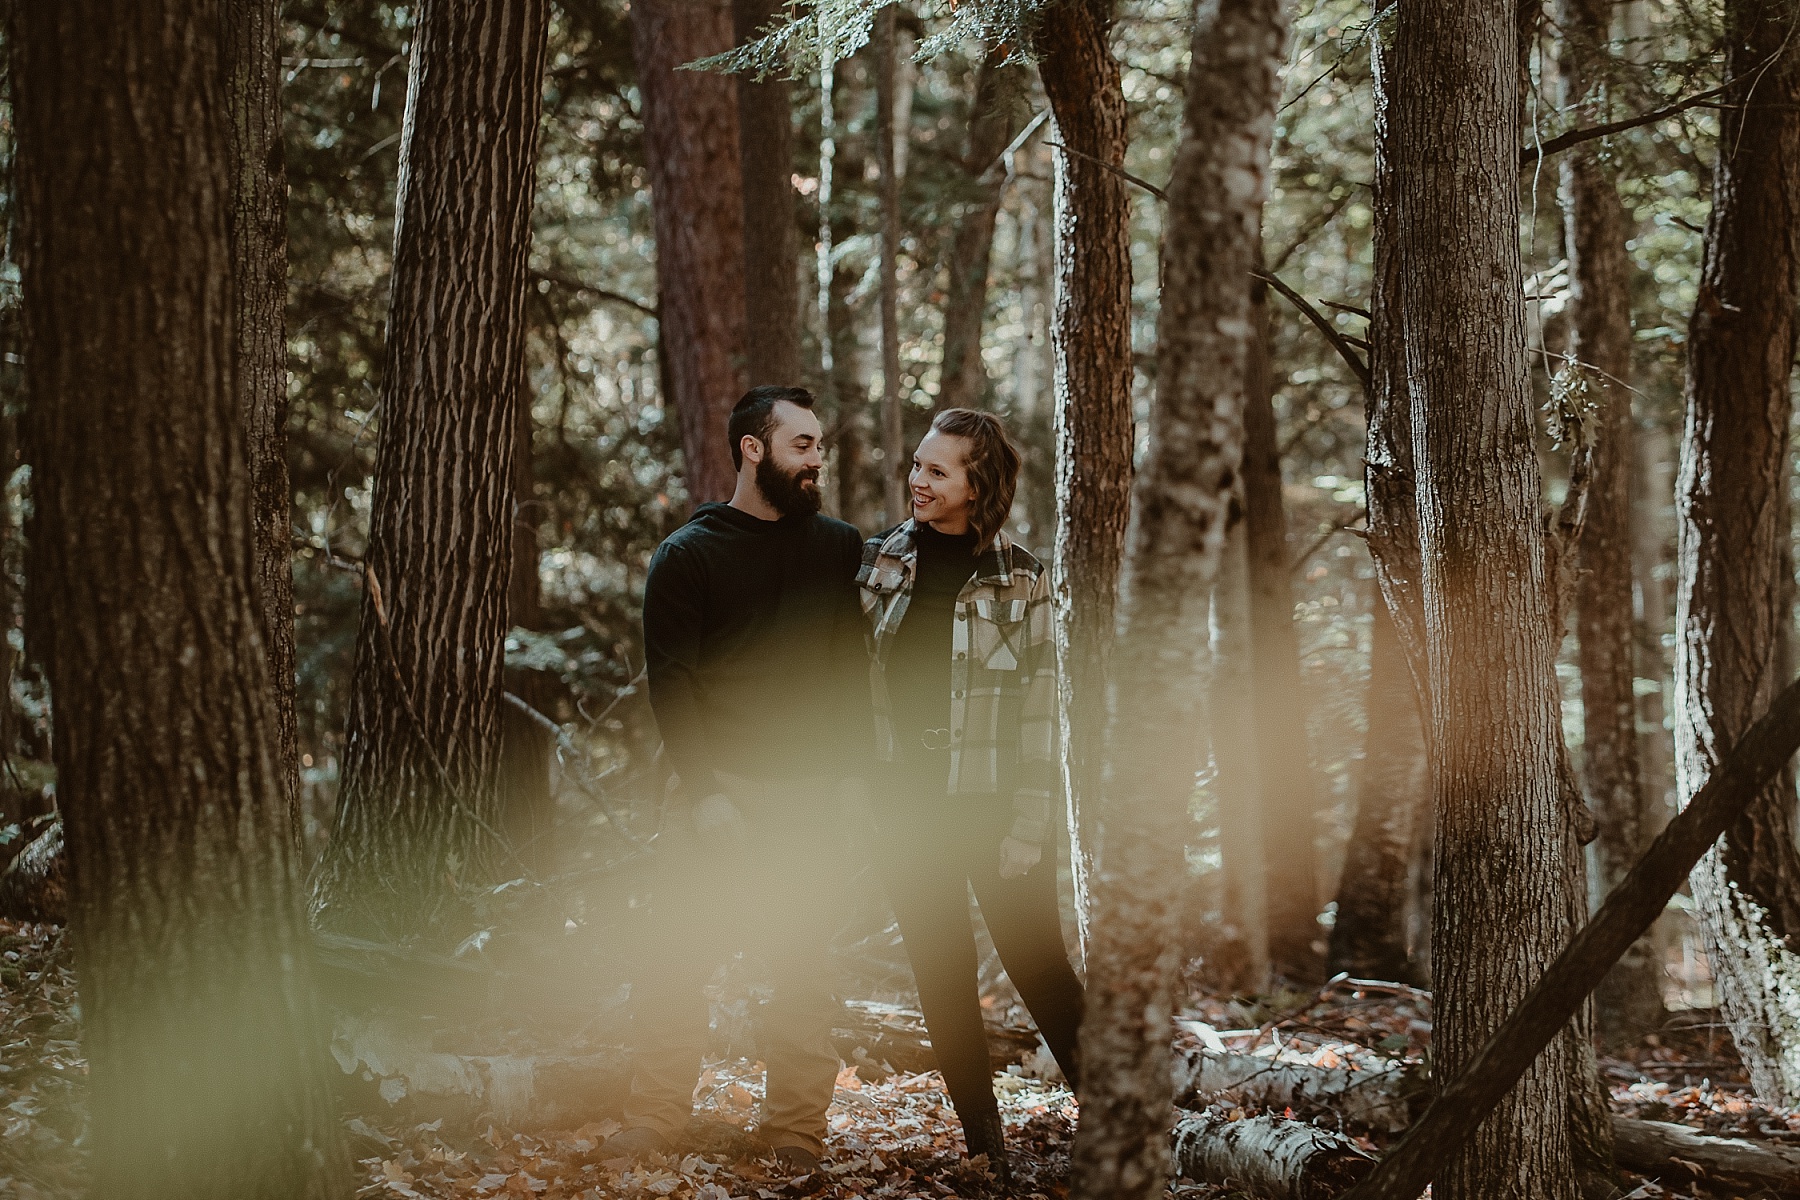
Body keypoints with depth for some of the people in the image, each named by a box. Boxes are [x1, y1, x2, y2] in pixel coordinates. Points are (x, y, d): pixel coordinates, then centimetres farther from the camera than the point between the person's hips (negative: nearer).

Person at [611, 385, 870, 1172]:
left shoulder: (840, 550, 10)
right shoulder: (688, 555, 1)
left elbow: (854, 667, 12)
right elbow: (670, 683, -4)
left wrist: (849, 769, 0)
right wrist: (705, 794, -12)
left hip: (810, 798, 2)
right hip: (722, 791, -2)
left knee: (805, 970, 3)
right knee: (681, 956, -4)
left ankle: (797, 1133, 9)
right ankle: (655, 1120, 5)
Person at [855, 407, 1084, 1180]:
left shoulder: (1019, 583, -7)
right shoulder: (881, 559, 2)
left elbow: (1038, 711, -7)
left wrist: (1027, 826, -11)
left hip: (989, 801, -3)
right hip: (906, 799, 3)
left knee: (1039, 969, -2)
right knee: (942, 978, 7)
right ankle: (983, 1143, 15)